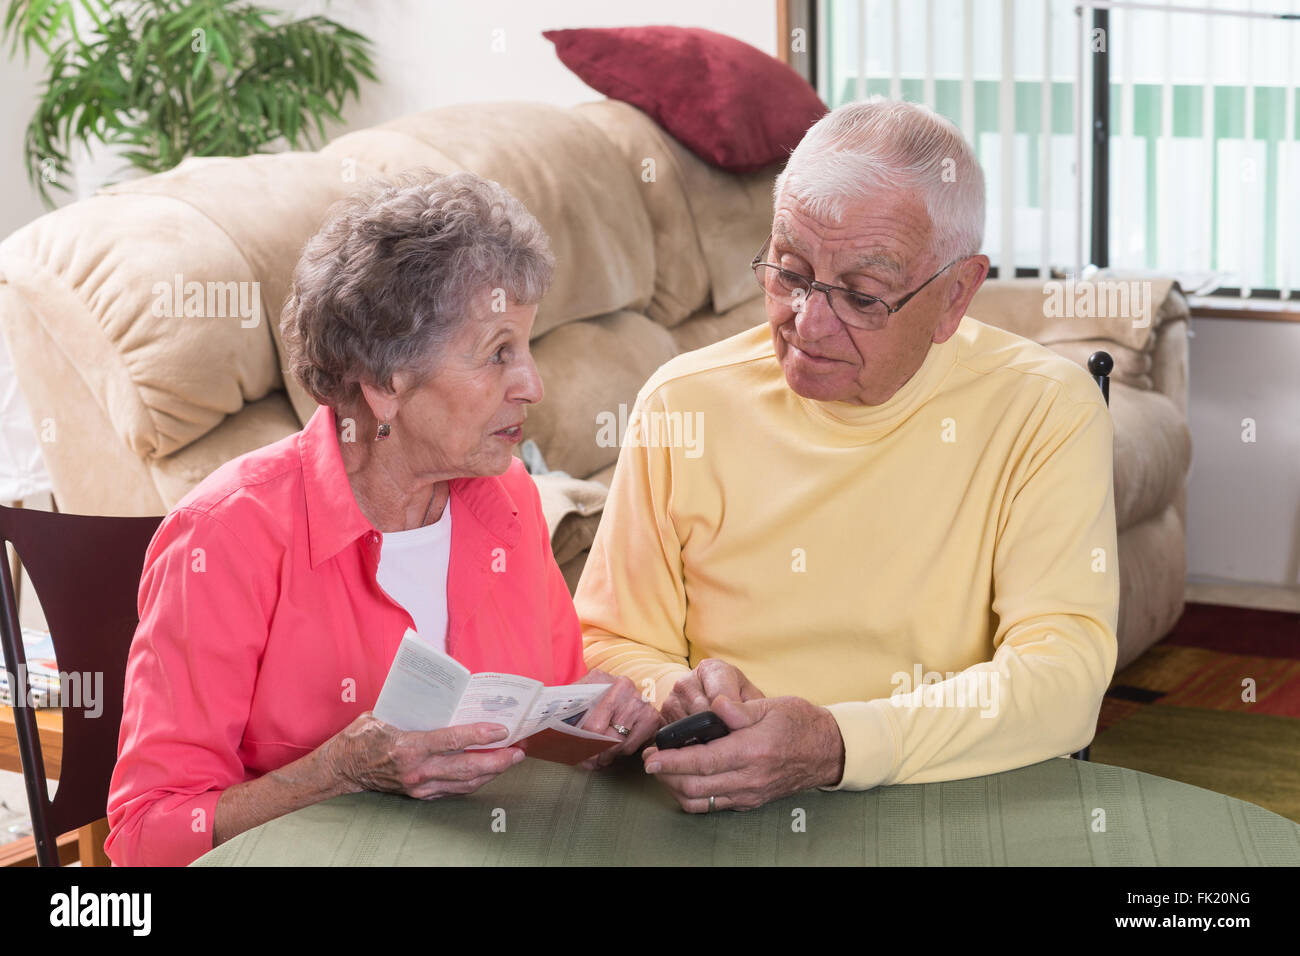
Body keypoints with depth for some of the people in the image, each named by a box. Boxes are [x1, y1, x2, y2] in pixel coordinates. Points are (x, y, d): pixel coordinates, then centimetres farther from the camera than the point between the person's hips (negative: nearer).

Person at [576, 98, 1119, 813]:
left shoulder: (1046, 411, -6)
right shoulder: (683, 404, 1)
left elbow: (1064, 675, -15)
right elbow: (609, 646, 7)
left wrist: (837, 745, -28)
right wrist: (678, 702, -15)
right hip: (719, 820, 2)